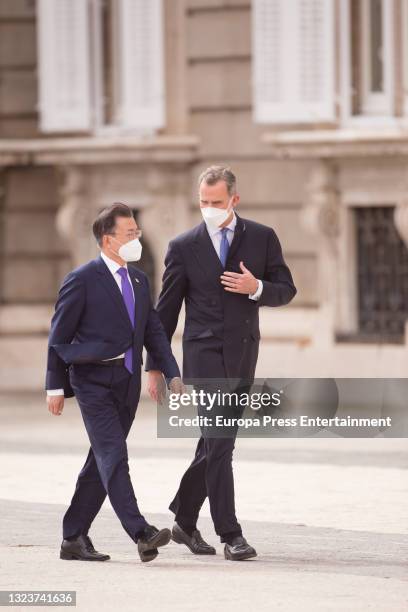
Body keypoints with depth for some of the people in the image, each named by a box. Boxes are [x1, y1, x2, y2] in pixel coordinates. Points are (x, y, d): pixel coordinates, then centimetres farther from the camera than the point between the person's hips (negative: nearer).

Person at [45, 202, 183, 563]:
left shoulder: (139, 280, 13)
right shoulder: (82, 281, -7)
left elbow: (154, 331, 15)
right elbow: (60, 335, -3)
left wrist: (173, 375, 4)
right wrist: (56, 387, -3)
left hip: (128, 383, 7)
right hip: (93, 381, -7)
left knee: (101, 462, 9)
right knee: (114, 455, -16)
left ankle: (74, 538, 16)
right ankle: (140, 533, -26)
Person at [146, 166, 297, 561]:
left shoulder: (262, 238, 5)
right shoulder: (184, 247, 0)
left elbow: (286, 290, 8)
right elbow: (165, 311, 3)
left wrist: (256, 288, -14)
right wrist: (154, 366, 3)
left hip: (243, 352, 3)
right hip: (204, 353, -3)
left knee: (216, 443, 10)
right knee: (220, 442, -11)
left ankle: (184, 521, 27)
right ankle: (230, 535, -12)